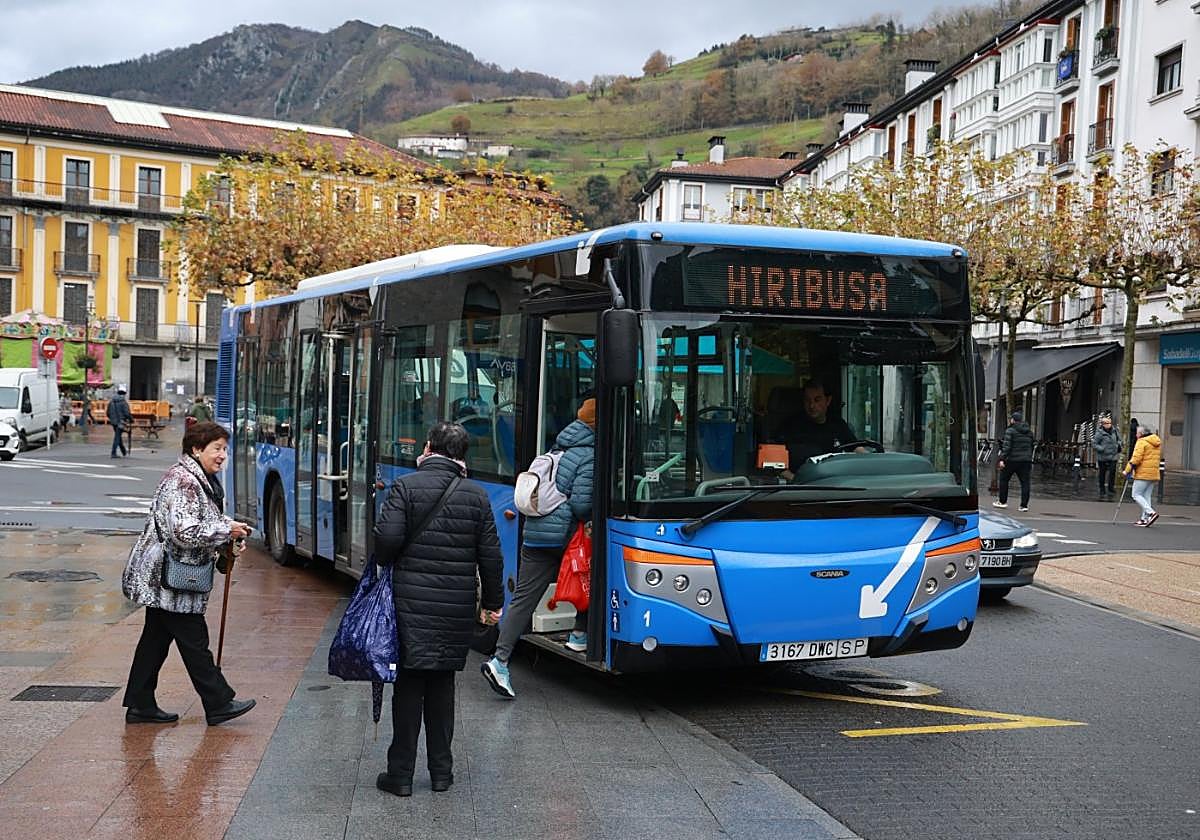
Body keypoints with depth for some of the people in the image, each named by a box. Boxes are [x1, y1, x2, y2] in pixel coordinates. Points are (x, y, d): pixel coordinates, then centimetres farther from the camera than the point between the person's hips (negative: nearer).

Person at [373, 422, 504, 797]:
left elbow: (387, 538, -16)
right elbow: (490, 556, 5)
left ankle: (401, 773, 8)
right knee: (442, 685, 13)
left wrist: (385, 565, 7)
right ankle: (441, 770, 17)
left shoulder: (405, 487, -6)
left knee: (409, 685, 4)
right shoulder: (478, 496, 3)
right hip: (457, 607, 3)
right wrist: (492, 602, 15)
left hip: (412, 601, -2)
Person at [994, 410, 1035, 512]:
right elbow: (1032, 447, 18)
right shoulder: (1029, 432, 13)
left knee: (1004, 479, 11)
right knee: (1025, 482, 3)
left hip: (1012, 460, -5)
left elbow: (1006, 446, -15)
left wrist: (1002, 459, -16)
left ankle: (1002, 501, 18)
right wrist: (1030, 460, 24)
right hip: (1026, 461, 5)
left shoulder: (1010, 431, -7)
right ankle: (1024, 505, -1)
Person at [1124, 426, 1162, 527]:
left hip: (1143, 474, -9)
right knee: (1147, 496, 13)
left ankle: (1151, 513, -15)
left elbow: (1136, 458, -18)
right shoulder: (1157, 443, 16)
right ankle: (1145, 519, 11)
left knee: (1136, 495, -2)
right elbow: (1159, 457, 22)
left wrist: (1127, 470, -10)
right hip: (1154, 474, 9)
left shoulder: (1142, 442, -12)